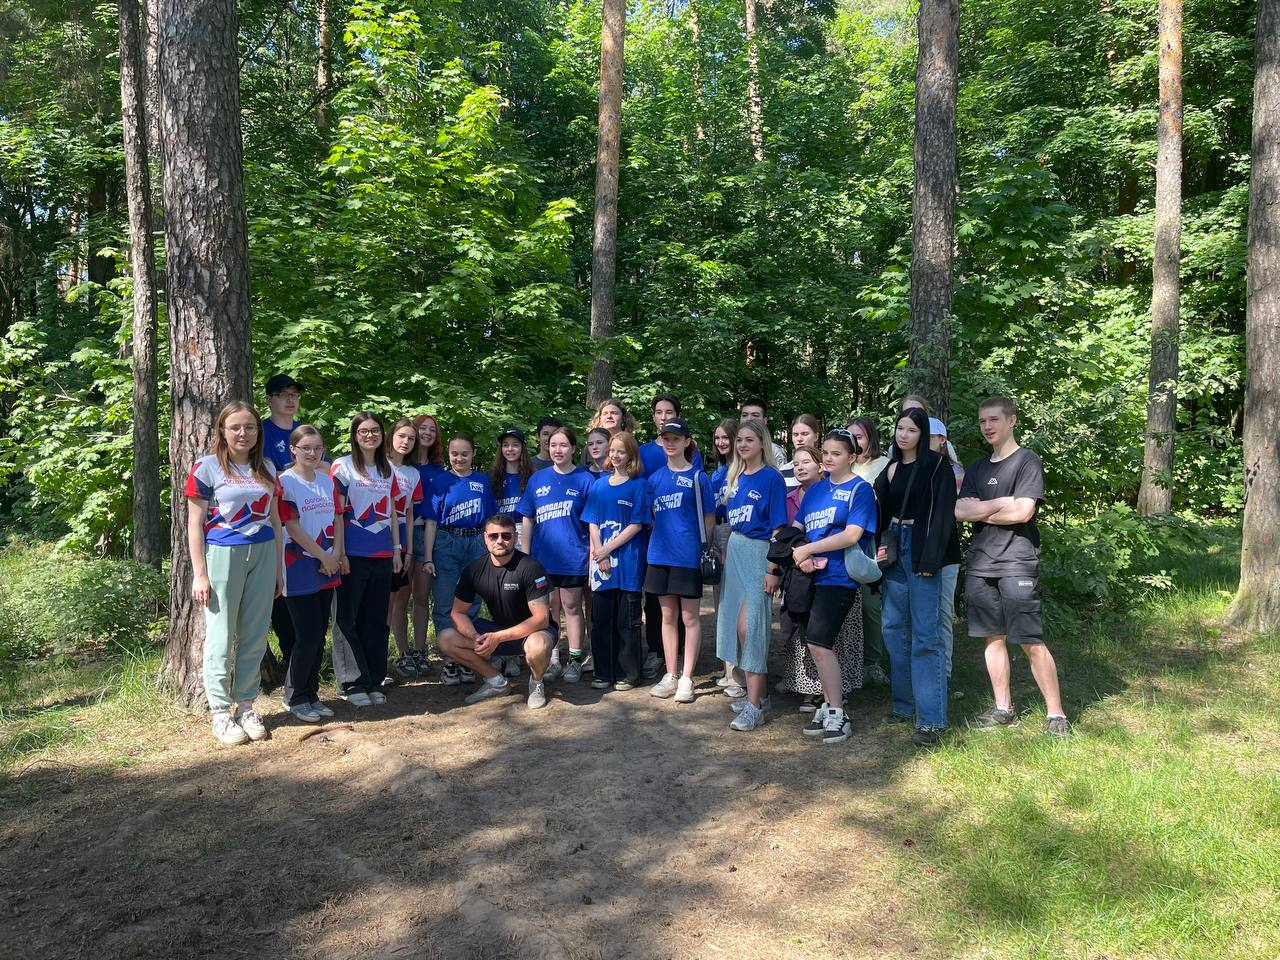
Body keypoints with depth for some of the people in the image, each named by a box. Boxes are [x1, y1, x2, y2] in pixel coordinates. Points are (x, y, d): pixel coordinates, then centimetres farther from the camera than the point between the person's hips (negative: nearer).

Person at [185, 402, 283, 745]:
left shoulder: (267, 468, 11)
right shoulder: (207, 468, -3)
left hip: (263, 554, 5)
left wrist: (278, 567, 14)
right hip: (223, 554, -4)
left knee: (255, 636, 8)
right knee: (222, 637, 1)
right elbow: (195, 523, -4)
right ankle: (220, 713, 13)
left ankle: (245, 706, 21)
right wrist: (199, 574, -8)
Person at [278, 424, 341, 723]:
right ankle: (294, 697, 10)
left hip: (327, 568, 6)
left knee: (319, 635, 9)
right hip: (299, 569, -6)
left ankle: (311, 693, 21)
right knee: (308, 635, -6)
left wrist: (336, 555, -3)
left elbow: (337, 520, 11)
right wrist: (323, 556, -10)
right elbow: (292, 527, -13)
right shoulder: (285, 482, -8)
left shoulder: (328, 481, 11)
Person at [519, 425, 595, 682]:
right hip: (542, 557, 3)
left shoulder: (584, 479, -3)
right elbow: (527, 519, 7)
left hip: (573, 557, -3)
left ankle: (575, 660, 17)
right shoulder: (537, 479, 5)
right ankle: (552, 659, 21)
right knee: (549, 609, 11)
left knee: (572, 607, 7)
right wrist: (525, 554, 3)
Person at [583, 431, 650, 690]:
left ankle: (628, 673, 12)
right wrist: (600, 555, -6)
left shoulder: (638, 485, -1)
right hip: (601, 560, 4)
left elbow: (636, 525, -6)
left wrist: (608, 549, -12)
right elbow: (592, 523, 7)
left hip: (628, 561, -4)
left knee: (627, 620, 2)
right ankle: (603, 672, 17)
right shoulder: (599, 485, 10)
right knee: (601, 618, 7)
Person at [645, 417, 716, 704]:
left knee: (689, 617, 3)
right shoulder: (655, 478, 9)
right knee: (668, 616, 11)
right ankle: (670, 675, 21)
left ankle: (686, 678, 10)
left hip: (688, 556, -4)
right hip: (660, 554, 4)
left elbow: (709, 517, -1)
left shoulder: (698, 477, -2)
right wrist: (659, 539, 6)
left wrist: (702, 547, -6)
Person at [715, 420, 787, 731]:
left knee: (748, 624, -12)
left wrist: (773, 568, -16)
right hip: (735, 551, 7)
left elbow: (778, 527, -11)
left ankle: (754, 705, -8)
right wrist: (726, 551, 13)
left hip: (759, 553, -7)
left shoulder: (772, 477, -8)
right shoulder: (736, 477, 12)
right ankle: (759, 690, 22)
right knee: (738, 622, 9)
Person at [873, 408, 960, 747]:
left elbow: (943, 513, -11)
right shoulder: (891, 468, 14)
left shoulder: (937, 466, -5)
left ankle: (931, 719, -7)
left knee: (924, 633, -9)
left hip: (920, 550, -7)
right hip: (894, 547, 7)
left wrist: (930, 558, -17)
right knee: (895, 628, 9)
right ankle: (904, 705, 21)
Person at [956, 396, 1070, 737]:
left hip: (1016, 564, -6)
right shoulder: (976, 468, 17)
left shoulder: (1027, 462, -1)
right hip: (980, 564, 6)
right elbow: (960, 510, 4)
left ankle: (1055, 714, 4)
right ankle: (1003, 708, 20)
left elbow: (1023, 512, -13)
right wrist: (1001, 505, -7)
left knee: (1031, 642, -7)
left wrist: (979, 511, 0)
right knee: (993, 637, 10)